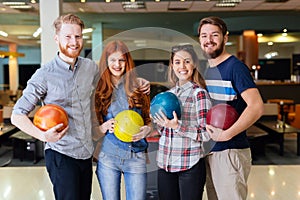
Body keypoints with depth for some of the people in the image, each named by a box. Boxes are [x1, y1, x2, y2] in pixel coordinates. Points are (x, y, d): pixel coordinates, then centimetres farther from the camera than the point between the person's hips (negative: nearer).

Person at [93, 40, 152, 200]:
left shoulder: (137, 88, 6)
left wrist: (147, 129, -9)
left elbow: (150, 119, 12)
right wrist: (105, 126, -14)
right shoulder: (99, 91, 4)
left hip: (136, 157, 0)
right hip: (108, 157, 0)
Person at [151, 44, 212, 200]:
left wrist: (177, 126, -21)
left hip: (190, 166, -6)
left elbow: (206, 133, -12)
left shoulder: (199, 93, -8)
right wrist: (158, 121, -1)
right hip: (164, 164, 6)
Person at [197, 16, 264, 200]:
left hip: (231, 152, -8)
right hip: (209, 150, 8)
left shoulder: (235, 67, -12)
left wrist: (226, 134, -25)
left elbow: (256, 107, -22)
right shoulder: (206, 69, 12)